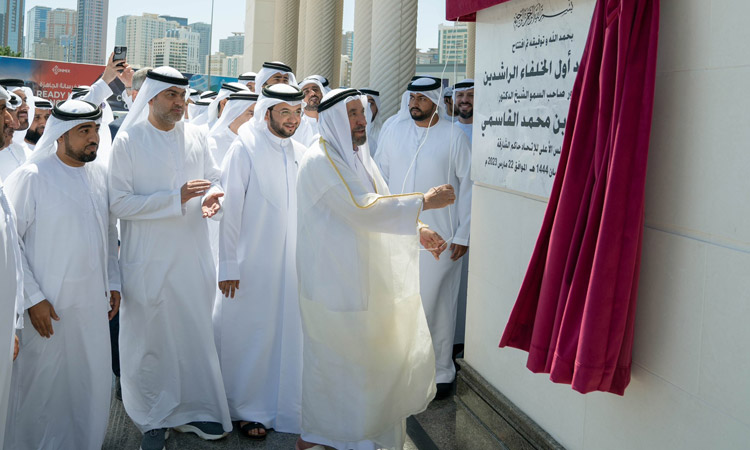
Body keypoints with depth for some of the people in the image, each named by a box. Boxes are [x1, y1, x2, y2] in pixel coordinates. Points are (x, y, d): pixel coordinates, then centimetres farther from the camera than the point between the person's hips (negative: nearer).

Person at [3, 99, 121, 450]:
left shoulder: (99, 175, 6)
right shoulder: (31, 178, -10)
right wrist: (33, 298, -13)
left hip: (93, 303, 5)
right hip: (48, 306, -5)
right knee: (41, 385, 6)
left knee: (92, 383, 12)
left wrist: (113, 282, 12)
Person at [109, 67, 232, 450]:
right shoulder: (128, 141, -7)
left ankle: (197, 408, 26)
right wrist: (178, 197, -20)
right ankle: (154, 418, 21)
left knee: (196, 331, 10)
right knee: (152, 336, 6)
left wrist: (212, 197, -11)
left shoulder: (196, 136, 5)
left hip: (194, 255, 4)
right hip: (150, 259, -3)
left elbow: (213, 178, 15)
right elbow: (119, 203, -12)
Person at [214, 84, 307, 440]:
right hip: (253, 264, -5)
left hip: (291, 263, 5)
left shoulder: (299, 153, 8)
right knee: (251, 334, 3)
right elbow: (230, 209, -10)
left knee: (288, 332, 10)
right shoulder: (245, 149, -9)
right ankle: (249, 409, 19)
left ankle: (283, 404, 26)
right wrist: (228, 265, -12)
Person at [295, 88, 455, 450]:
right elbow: (362, 208, -25)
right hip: (335, 281, -8)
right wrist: (423, 201, -21)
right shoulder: (321, 159, -17)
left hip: (365, 279, 8)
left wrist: (418, 230, -1)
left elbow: (380, 203, 15)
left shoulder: (357, 156, 12)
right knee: (333, 361, 5)